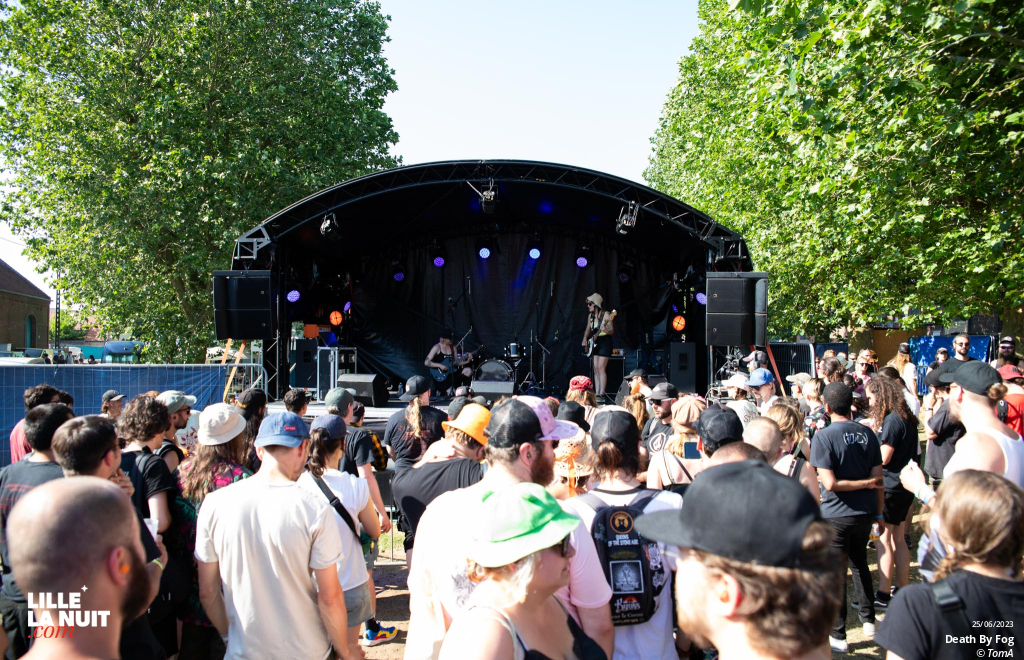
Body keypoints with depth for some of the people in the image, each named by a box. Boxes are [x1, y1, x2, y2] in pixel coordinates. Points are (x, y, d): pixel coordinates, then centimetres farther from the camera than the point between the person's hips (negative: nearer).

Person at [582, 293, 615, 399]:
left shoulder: (606, 315, -12)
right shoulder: (590, 316, 9)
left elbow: (612, 331, -12)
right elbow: (588, 329, 20)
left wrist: (606, 330, -33)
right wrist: (585, 339, 4)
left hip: (604, 342, -7)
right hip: (594, 344, 7)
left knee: (601, 368, -12)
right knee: (596, 369, 5)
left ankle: (601, 394, -10)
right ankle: (596, 393, 6)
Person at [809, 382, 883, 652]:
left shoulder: (823, 437, -16)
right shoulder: (867, 434, -2)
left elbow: (830, 483, -21)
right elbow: (877, 479, 1)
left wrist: (864, 484, -9)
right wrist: (879, 512, 11)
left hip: (836, 516, -5)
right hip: (865, 512, 5)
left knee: (836, 573, 5)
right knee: (860, 564, 25)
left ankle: (838, 636, 14)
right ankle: (868, 620, 34)